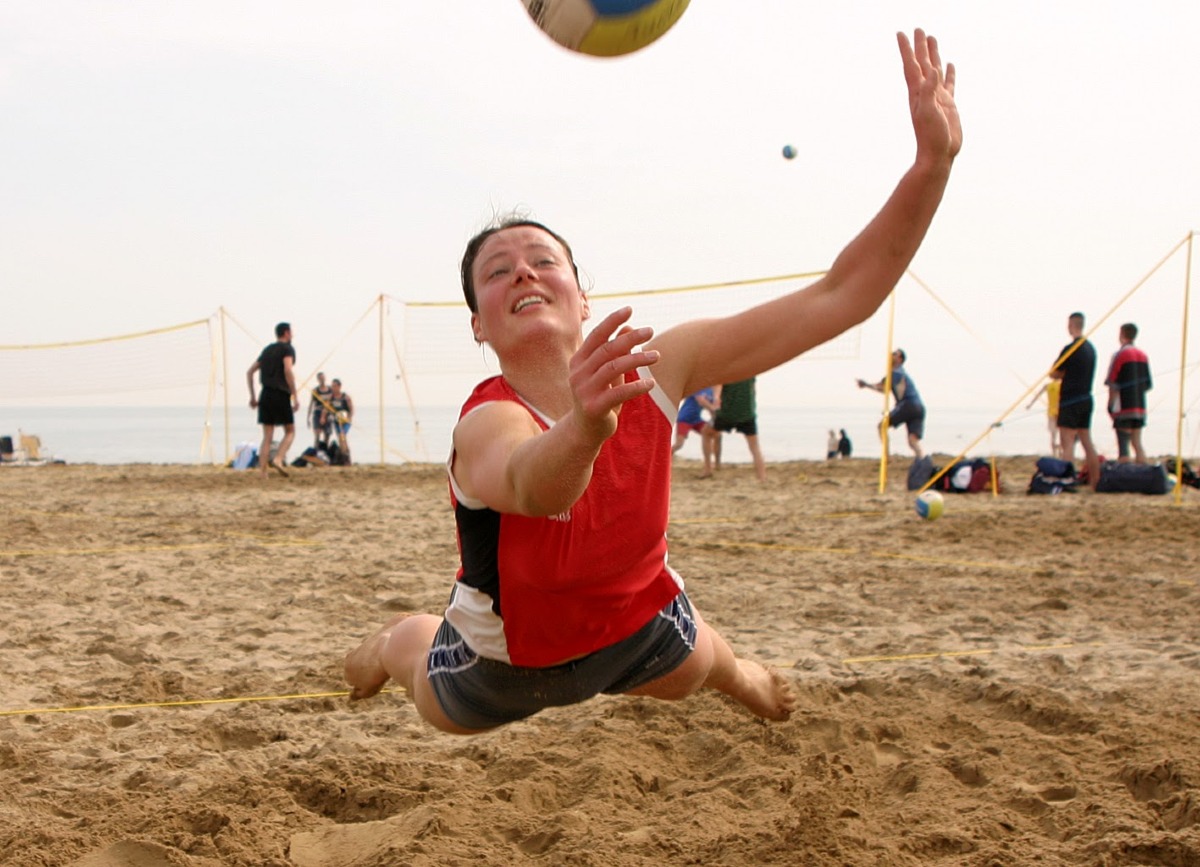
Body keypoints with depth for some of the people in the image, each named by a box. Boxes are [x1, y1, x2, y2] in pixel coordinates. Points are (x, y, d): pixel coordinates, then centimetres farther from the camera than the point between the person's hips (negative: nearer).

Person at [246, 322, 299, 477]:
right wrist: (295, 397, -15)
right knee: (290, 431, 8)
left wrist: (252, 397, 21)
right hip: (281, 395, -6)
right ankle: (278, 460, -13)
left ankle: (262, 473, 0)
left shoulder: (267, 350, 20)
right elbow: (288, 371, -16)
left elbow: (249, 372, 19)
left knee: (267, 436, 6)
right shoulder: (287, 349, -1)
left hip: (265, 396, 6)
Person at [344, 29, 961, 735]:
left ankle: (732, 671, 70)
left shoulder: (651, 370, -28)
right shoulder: (485, 424, -40)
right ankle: (393, 645, 59)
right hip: (505, 666, -3)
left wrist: (933, 162, -39)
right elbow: (530, 484, -66)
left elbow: (841, 298, -29)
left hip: (640, 627, 3)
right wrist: (585, 425, -88)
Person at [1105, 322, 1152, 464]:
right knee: (1137, 444, 10)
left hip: (1123, 408, -6)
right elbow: (1148, 384, 12)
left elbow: (1112, 384, -10)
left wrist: (1110, 405, -2)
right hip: (1140, 407, 6)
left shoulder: (1120, 355, -8)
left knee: (1123, 447, -5)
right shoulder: (1143, 356, 10)